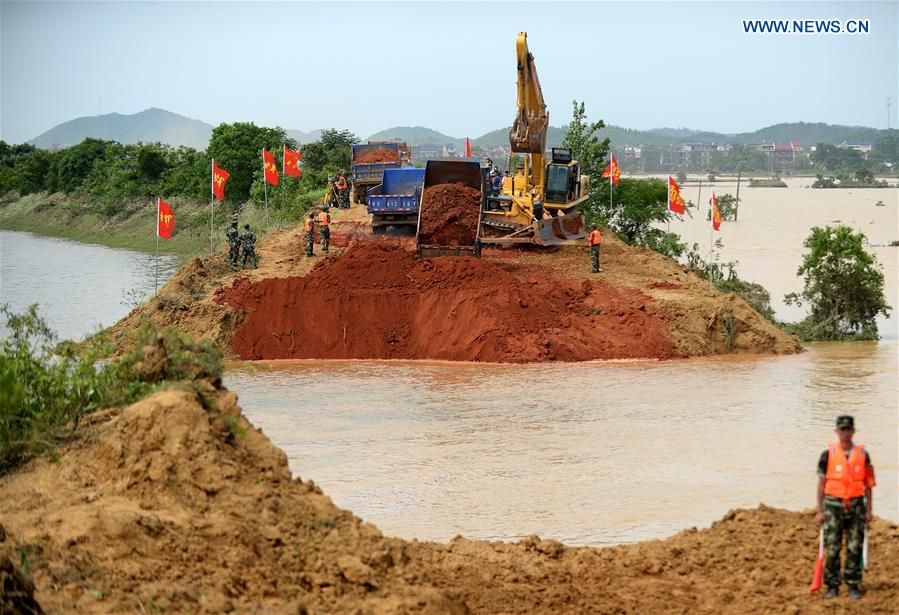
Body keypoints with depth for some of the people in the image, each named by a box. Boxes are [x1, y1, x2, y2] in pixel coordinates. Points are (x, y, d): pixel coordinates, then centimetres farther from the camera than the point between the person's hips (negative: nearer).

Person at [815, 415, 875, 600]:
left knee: (855, 548, 2)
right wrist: (819, 511, -3)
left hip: (856, 505, 2)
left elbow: (868, 484, 8)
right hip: (833, 505, -2)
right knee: (832, 548, -2)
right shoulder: (828, 454, -3)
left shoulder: (862, 454, 3)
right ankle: (832, 586, 8)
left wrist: (869, 510, 3)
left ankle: (853, 586, 11)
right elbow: (821, 483, 0)